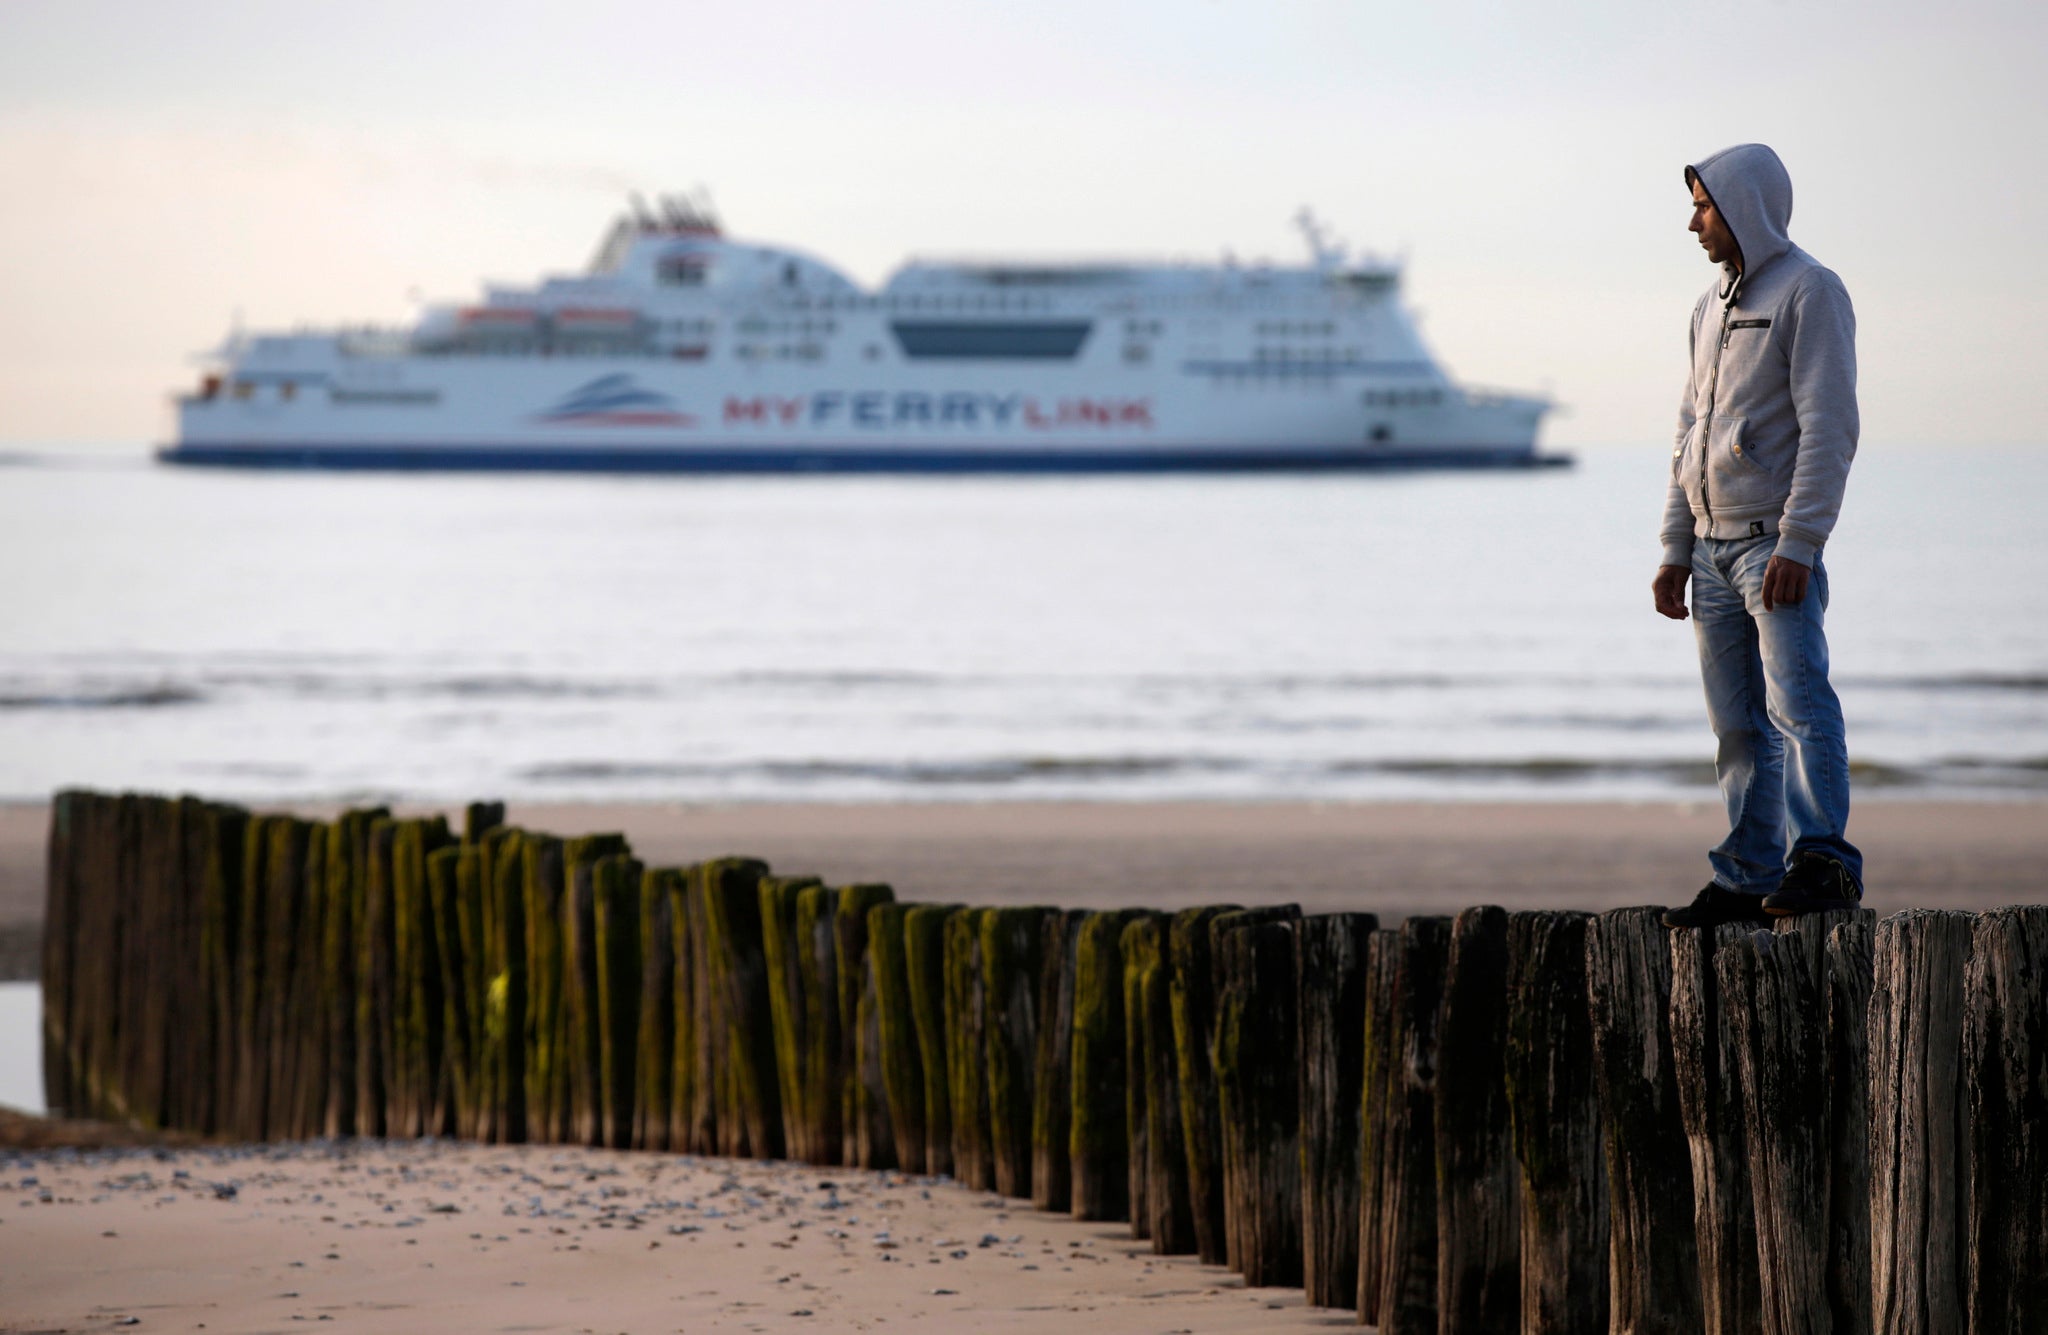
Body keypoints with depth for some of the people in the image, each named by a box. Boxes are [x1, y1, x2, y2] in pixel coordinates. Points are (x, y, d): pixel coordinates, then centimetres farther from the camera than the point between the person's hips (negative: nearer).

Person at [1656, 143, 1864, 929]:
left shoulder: (1809, 292, -6)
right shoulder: (1714, 306, 19)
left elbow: (1828, 427, -14)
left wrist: (1797, 545, -21)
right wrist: (1676, 550, 17)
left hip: (1775, 544, -8)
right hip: (1713, 545, 8)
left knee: (1797, 700, -19)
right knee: (1739, 723, 7)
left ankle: (1823, 859, -26)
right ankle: (1749, 879, 8)